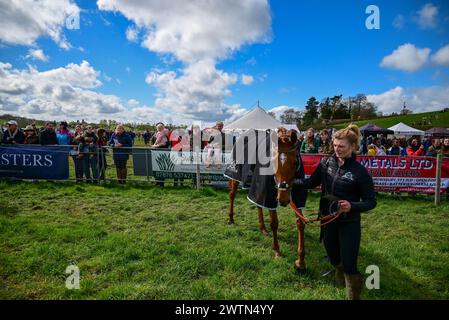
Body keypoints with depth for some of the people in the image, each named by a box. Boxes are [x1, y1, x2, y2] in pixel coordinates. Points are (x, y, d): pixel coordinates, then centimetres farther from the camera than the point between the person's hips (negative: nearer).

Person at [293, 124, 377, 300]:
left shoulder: (360, 171, -15)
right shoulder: (326, 163, -4)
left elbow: (371, 202, -11)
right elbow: (311, 182, 3)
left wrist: (352, 206, -28)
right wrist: (291, 181, -10)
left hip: (349, 223, -4)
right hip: (328, 220, 4)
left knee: (349, 265, 0)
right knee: (334, 258, 23)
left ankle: (354, 295, 26)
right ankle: (341, 280, 56)